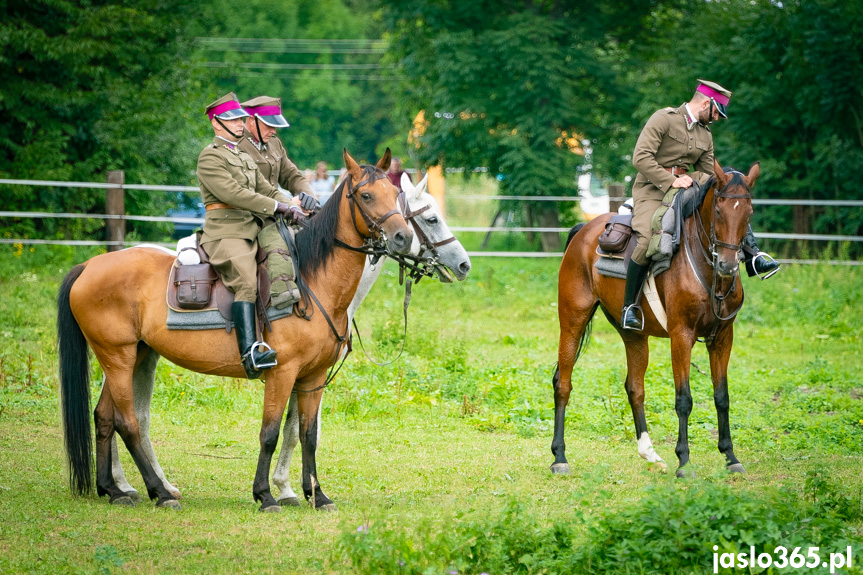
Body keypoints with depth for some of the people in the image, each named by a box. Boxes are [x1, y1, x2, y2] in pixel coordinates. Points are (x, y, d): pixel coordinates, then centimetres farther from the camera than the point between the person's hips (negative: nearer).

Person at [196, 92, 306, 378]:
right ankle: (250, 352, -43)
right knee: (246, 281, -29)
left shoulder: (244, 158, 26)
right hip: (225, 234, -10)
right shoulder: (210, 157, -3)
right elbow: (232, 193, -15)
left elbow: (267, 189, 23)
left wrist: (291, 206, 3)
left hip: (251, 233, 10)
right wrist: (277, 207, -15)